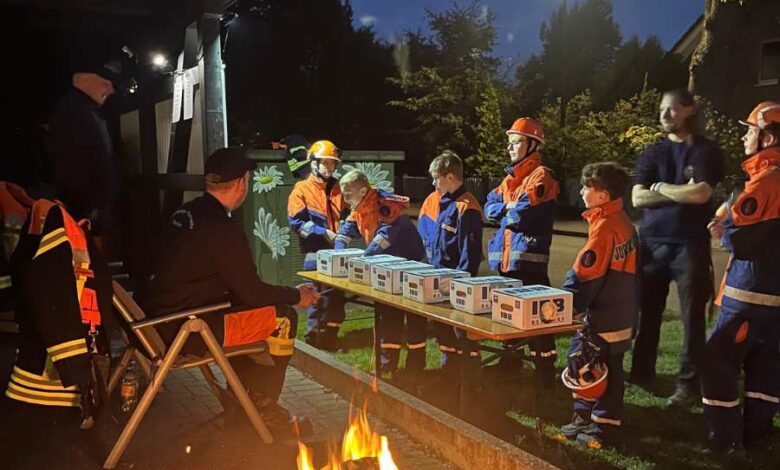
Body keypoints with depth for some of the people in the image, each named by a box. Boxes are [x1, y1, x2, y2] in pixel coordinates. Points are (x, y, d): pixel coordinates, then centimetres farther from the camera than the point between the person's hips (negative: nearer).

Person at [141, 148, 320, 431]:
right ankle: (263, 407, 14)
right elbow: (251, 291, -14)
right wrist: (297, 296, 3)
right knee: (283, 317, -2)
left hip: (158, 320, 10)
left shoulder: (185, 213, 8)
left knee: (246, 309, 25)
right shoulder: (222, 228, -20)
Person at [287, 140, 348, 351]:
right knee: (318, 296, -2)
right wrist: (323, 232, -15)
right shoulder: (302, 189, -2)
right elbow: (296, 222, -9)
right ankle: (313, 338, 10)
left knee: (337, 296, 10)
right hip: (316, 252, -5)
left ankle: (330, 337, 23)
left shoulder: (338, 189, 13)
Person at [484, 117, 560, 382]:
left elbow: (523, 213, -20)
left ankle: (545, 368, 3)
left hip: (529, 257, -9)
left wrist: (504, 213, 0)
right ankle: (510, 360, 30)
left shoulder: (541, 176, -9)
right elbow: (490, 208, 11)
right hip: (506, 255, 9)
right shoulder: (511, 176, 18)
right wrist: (508, 208, -8)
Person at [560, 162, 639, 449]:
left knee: (603, 370, 3)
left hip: (603, 318, -9)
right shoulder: (623, 222, 9)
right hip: (621, 313, 9)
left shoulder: (604, 227, -20)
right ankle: (585, 417, 29)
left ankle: (605, 428, 16)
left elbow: (584, 274, -21)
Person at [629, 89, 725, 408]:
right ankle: (642, 370, 23)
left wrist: (659, 186, -3)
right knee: (646, 311, 9)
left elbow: (701, 194, -14)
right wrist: (681, 192, -7)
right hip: (652, 243, 4)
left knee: (692, 317, 0)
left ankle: (689, 383, 7)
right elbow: (637, 198, 0)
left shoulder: (706, 151, 1)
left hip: (690, 245, -3)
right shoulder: (652, 153, 11)